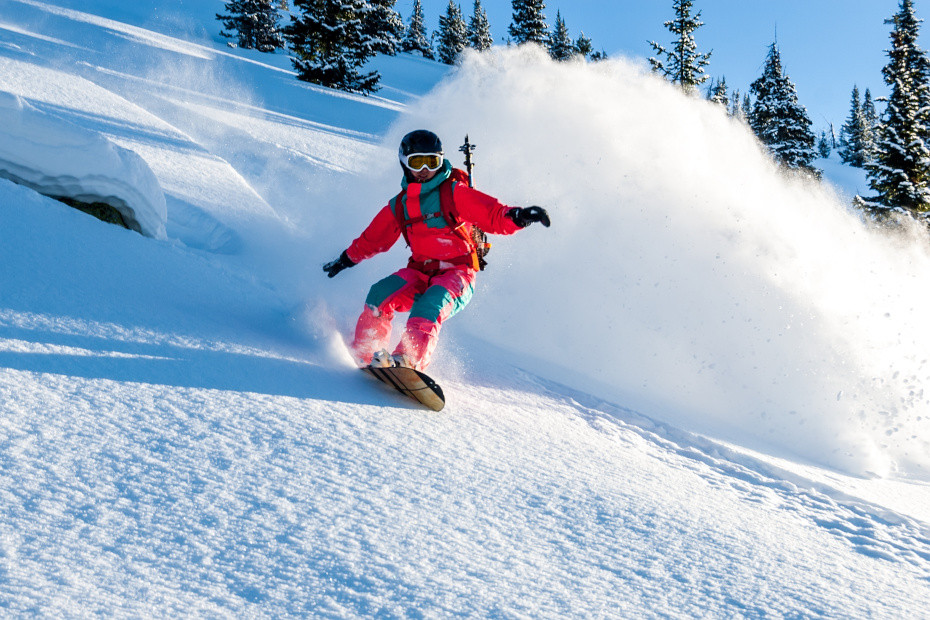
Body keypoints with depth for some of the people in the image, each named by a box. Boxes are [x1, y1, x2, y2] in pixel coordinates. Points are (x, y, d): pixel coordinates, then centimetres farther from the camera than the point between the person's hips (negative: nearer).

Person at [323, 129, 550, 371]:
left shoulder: (455, 193, -3)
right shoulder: (399, 206, 12)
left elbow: (494, 216, -14)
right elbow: (373, 238, 27)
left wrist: (517, 216, -35)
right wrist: (347, 259, 38)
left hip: (457, 273, -5)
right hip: (420, 272, 5)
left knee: (429, 305, -34)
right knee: (380, 294, -21)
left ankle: (410, 359, -51)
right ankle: (365, 353, -13)